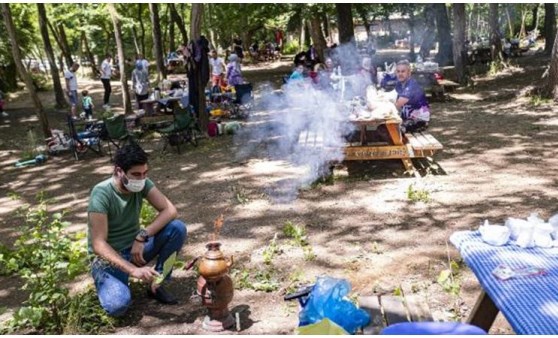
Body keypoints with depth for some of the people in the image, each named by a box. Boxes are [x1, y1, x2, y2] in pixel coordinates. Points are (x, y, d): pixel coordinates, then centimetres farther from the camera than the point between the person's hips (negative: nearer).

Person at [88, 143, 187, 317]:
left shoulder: (142, 183, -10)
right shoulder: (102, 194, -26)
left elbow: (170, 210, -15)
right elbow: (98, 245, -29)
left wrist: (142, 236, -27)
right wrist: (133, 270, -39)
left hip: (135, 247, 5)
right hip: (108, 257, -5)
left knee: (178, 228, -19)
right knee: (118, 304, -32)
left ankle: (155, 283, -3)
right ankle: (107, 283, 5)